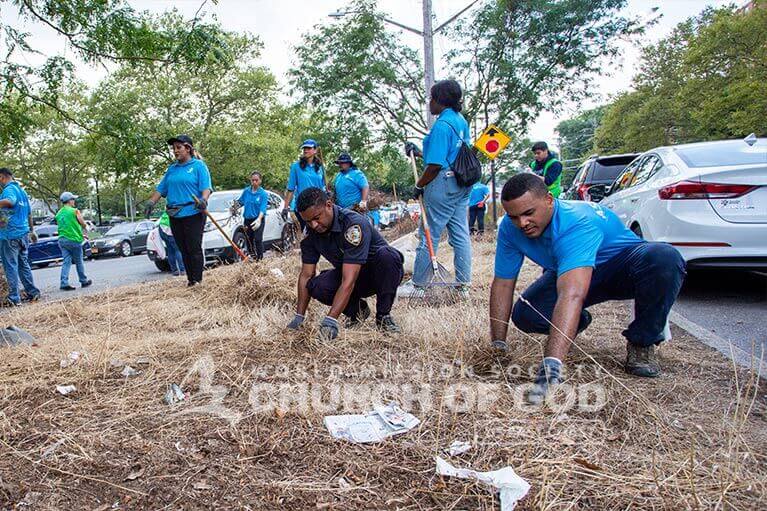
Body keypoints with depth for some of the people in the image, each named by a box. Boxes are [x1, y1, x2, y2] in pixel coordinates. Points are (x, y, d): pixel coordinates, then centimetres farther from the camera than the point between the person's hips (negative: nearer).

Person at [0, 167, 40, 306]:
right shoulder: (21, 190, 16)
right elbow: (29, 213, 24)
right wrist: (31, 231, 32)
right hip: (23, 234, 8)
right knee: (24, 265, 14)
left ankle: (13, 298, -1)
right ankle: (32, 293, 17)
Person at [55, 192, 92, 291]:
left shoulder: (58, 214, 11)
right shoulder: (74, 211, -8)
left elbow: (61, 227, 18)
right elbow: (83, 225, -3)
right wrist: (85, 229, 22)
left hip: (62, 239, 5)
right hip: (73, 240, -5)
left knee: (66, 262, 4)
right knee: (79, 262, 7)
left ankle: (64, 283, -5)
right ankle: (84, 281, 19)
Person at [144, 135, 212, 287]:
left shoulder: (198, 165, 0)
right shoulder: (172, 169, 18)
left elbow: (206, 187, -11)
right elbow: (161, 188, 18)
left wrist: (203, 200, -29)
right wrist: (151, 202, 5)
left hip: (193, 214, -6)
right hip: (174, 216, 6)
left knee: (194, 249, -6)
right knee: (183, 250, 8)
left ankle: (197, 281, 0)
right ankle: (189, 280, 14)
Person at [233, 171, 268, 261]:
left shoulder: (263, 193, -9)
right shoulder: (246, 191, 3)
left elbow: (263, 208, -17)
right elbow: (240, 202, 16)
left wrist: (259, 219, -33)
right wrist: (235, 207, -6)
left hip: (258, 220, -5)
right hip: (247, 219, 5)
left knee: (258, 240, -14)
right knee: (249, 240, 11)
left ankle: (260, 258, -10)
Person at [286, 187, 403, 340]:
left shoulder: (353, 224, -32)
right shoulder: (311, 232, -11)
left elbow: (349, 280, -38)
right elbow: (306, 275, -6)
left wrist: (330, 320, -43)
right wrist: (298, 317, -14)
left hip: (381, 273, -5)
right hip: (346, 273, 5)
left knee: (386, 255, -39)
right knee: (316, 287, -24)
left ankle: (383, 316, -17)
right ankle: (357, 310, 4)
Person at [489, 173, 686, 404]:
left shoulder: (578, 223, -40)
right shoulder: (510, 228, -20)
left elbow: (572, 295, -53)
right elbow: (502, 283, -14)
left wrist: (551, 363, -62)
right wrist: (498, 345, -20)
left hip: (622, 266, -4)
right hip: (569, 273, 4)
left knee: (664, 259, -37)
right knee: (523, 315, -21)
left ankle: (642, 342, -11)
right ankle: (577, 321, 14)